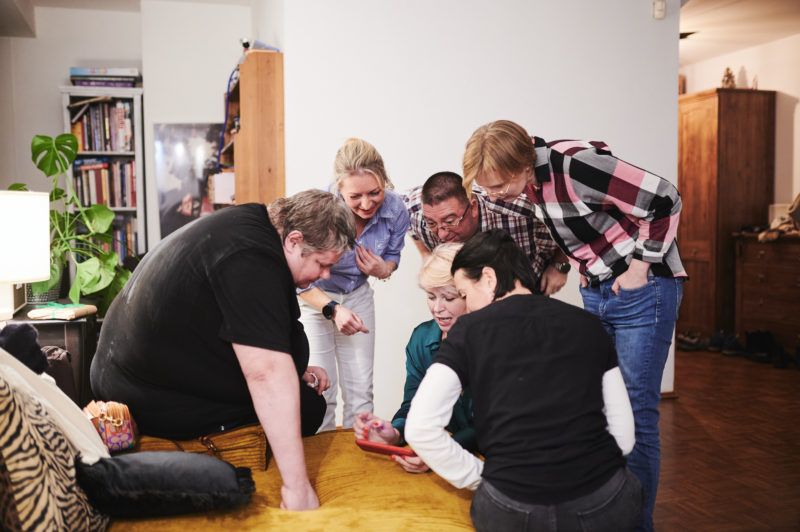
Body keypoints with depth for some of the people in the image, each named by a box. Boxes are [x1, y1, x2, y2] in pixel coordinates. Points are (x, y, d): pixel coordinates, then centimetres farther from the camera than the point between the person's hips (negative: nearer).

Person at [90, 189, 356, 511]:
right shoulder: (251, 258, -29)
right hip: (161, 406, -10)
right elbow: (268, 374, -34)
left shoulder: (246, 221, 4)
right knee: (308, 408, -4)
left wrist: (296, 372, 9)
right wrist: (297, 486, -32)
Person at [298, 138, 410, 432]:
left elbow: (393, 254, 3)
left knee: (361, 391, 4)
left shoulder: (396, 210, -18)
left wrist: (384, 270, -20)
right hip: (311, 297, -3)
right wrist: (333, 309, -32)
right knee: (320, 391, -5)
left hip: (357, 295, 4)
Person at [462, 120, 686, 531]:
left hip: (642, 290, -8)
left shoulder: (573, 164, -25)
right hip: (596, 292, 8)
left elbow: (665, 201, -22)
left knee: (634, 416, -4)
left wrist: (640, 267, -17)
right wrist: (586, 267, 9)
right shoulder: (529, 179, 1)